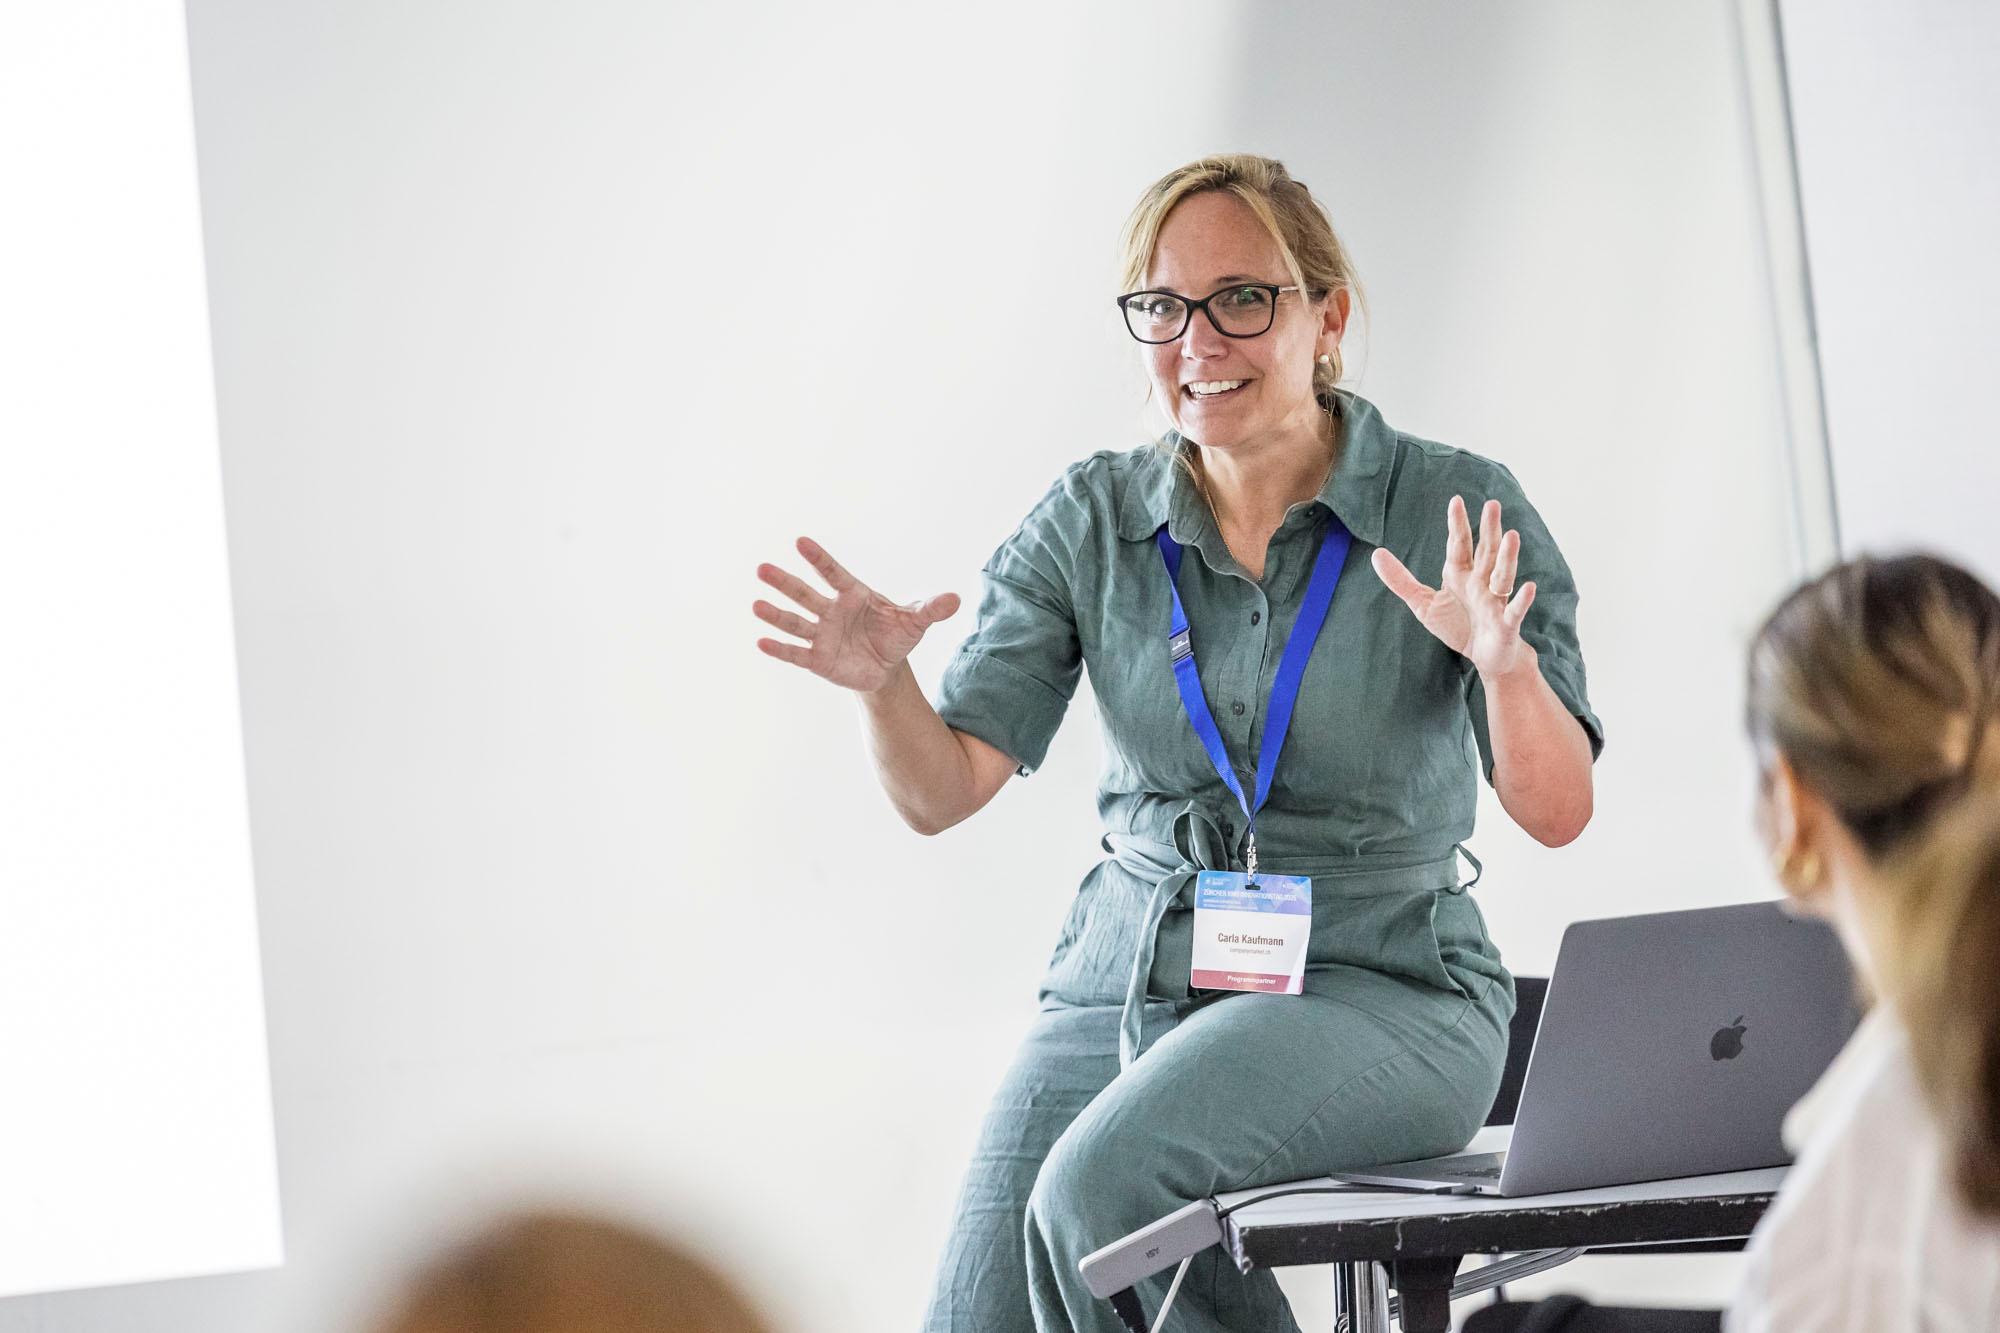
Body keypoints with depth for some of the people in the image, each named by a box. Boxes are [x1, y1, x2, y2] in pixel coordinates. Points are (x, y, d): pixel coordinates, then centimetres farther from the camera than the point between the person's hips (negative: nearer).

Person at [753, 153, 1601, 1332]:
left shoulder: (1460, 513, -5)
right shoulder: (1092, 522, 4)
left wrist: (1503, 662, -32)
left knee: (1106, 1190, -30)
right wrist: (883, 684, -23)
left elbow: (1557, 813, -12)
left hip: (1377, 987, -4)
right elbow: (944, 792, -2)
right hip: (1129, 978, 4)